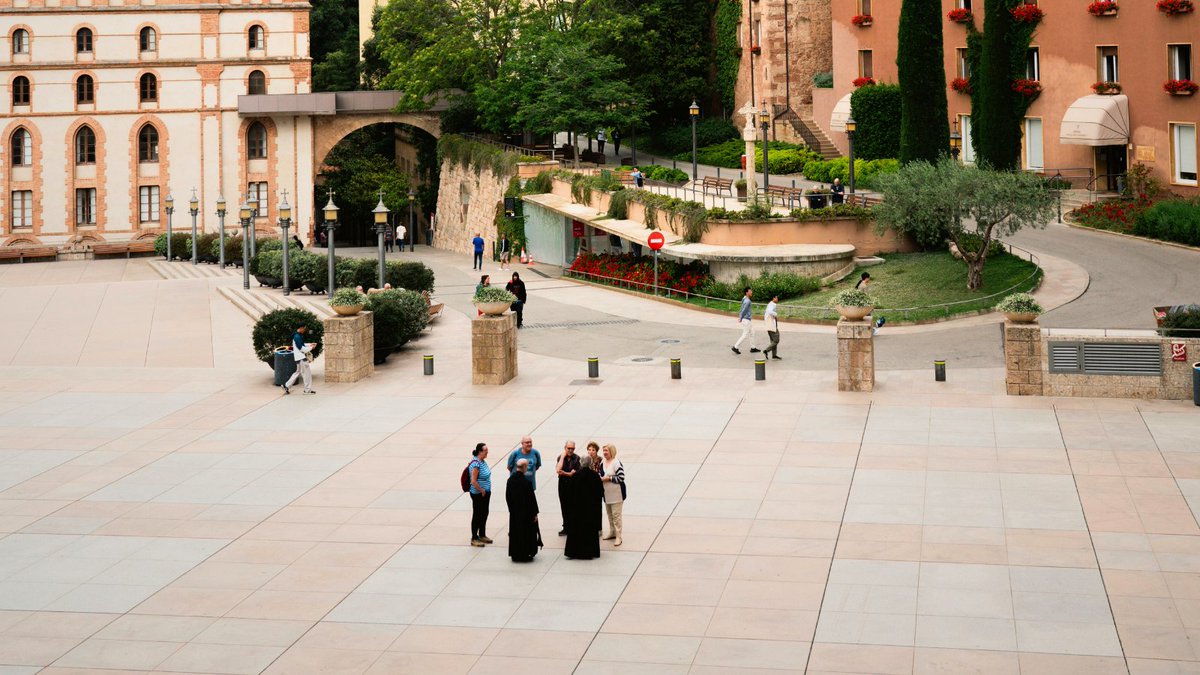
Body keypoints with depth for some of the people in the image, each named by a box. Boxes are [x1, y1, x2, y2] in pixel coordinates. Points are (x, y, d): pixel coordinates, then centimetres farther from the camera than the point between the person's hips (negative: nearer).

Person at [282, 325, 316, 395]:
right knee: (307, 373, -2)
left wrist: (310, 344, 12)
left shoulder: (299, 335, 13)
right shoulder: (297, 337, -19)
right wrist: (310, 348, -12)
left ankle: (287, 386, 17)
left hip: (301, 357, 10)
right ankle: (308, 389, 6)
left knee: (298, 372, 17)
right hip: (301, 358, -10)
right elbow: (301, 348, -22)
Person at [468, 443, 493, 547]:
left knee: (484, 514, 19)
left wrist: (486, 490, 12)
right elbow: (474, 481, -26)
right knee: (477, 515, 2)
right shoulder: (476, 464, -24)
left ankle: (482, 535, 33)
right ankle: (474, 539, 13)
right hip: (478, 494, -9)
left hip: (485, 492, 9)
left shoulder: (483, 461, 4)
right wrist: (481, 491, -16)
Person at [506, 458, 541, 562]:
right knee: (526, 534, 8)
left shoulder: (510, 480, -5)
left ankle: (515, 554, 25)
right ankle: (525, 555, 14)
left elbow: (507, 497, 5)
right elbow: (532, 499, -17)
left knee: (515, 533, 16)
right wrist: (535, 513, -7)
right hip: (526, 513, -6)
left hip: (514, 513, 6)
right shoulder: (527, 483, -23)